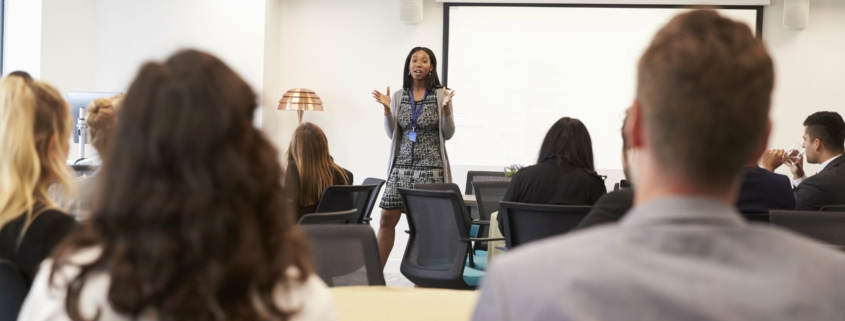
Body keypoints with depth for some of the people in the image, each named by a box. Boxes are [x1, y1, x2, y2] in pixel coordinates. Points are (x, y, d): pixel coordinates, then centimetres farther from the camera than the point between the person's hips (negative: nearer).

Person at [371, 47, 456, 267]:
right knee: (387, 219, 0)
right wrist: (387, 109, -5)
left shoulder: (441, 95, 0)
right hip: (402, 166, 3)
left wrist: (446, 109, -16)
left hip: (431, 167, -3)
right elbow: (392, 134, 9)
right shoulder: (399, 96, 8)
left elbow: (448, 134, -1)